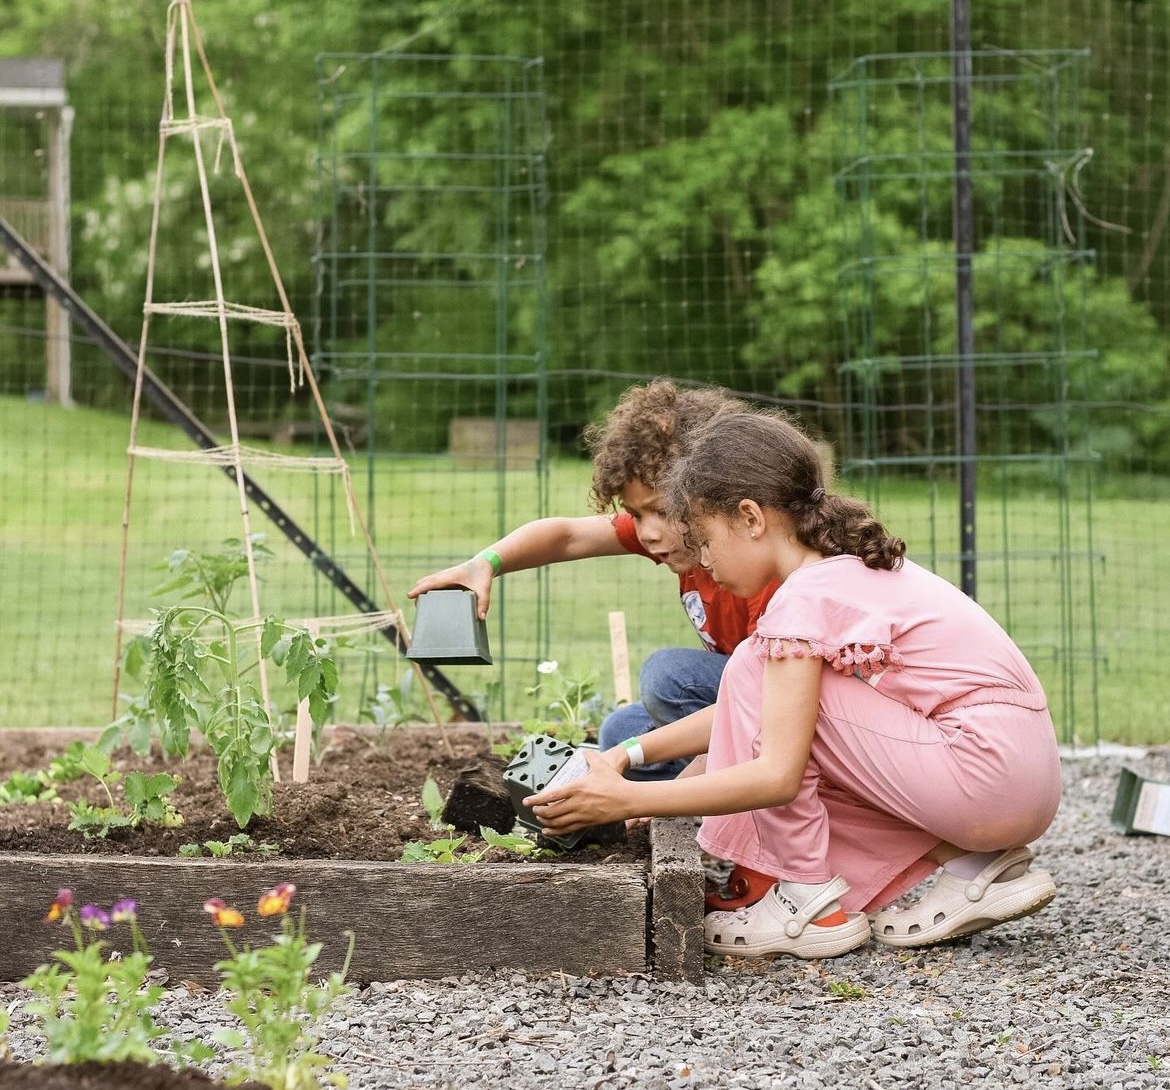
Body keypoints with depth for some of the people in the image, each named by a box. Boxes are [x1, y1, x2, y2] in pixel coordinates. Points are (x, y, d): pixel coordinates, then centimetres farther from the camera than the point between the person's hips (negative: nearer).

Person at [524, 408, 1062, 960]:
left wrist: (624, 800, -17)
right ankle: (973, 869, 8)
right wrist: (633, 752, 17)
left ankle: (813, 902, -2)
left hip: (989, 771, -10)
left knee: (755, 667, -7)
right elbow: (755, 718, 23)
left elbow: (777, 775, -20)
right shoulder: (851, 568, 16)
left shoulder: (806, 599, -13)